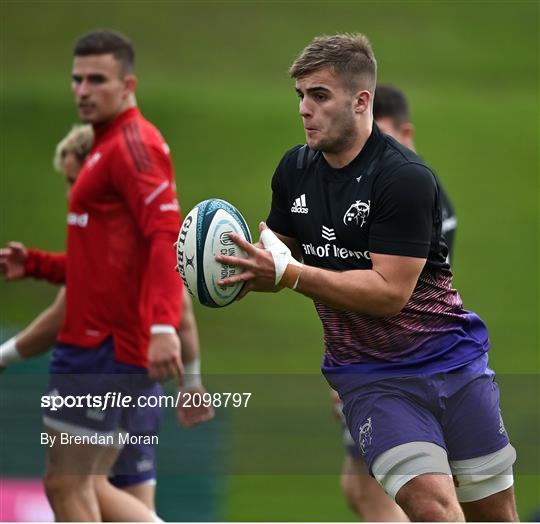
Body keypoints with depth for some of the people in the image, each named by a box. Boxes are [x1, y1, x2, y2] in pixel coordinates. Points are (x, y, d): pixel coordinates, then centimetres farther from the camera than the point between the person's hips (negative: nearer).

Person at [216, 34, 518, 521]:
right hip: (366, 370, 3)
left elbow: (389, 292, -23)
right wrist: (248, 271, -9)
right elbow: (279, 254, 15)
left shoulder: (406, 178, -18)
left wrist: (287, 273, -27)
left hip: (451, 358, -3)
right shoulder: (294, 169, 2)